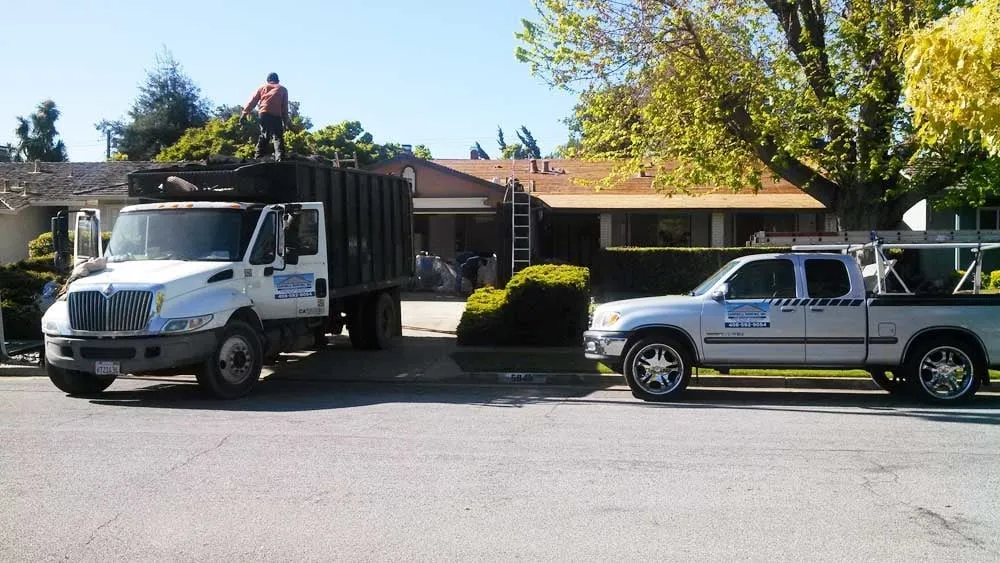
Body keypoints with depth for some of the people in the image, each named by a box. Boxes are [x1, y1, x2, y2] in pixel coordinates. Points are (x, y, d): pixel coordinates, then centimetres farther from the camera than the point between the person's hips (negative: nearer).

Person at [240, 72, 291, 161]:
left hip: (264, 114, 2)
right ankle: (280, 158, -23)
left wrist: (245, 113, 11)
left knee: (263, 136, 6)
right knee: (278, 137, -6)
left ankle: (258, 158, -3)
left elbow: (252, 101, 15)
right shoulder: (283, 89, 22)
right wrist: (287, 121, 13)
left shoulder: (263, 87, 23)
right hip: (277, 115, -2)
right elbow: (285, 107, 14)